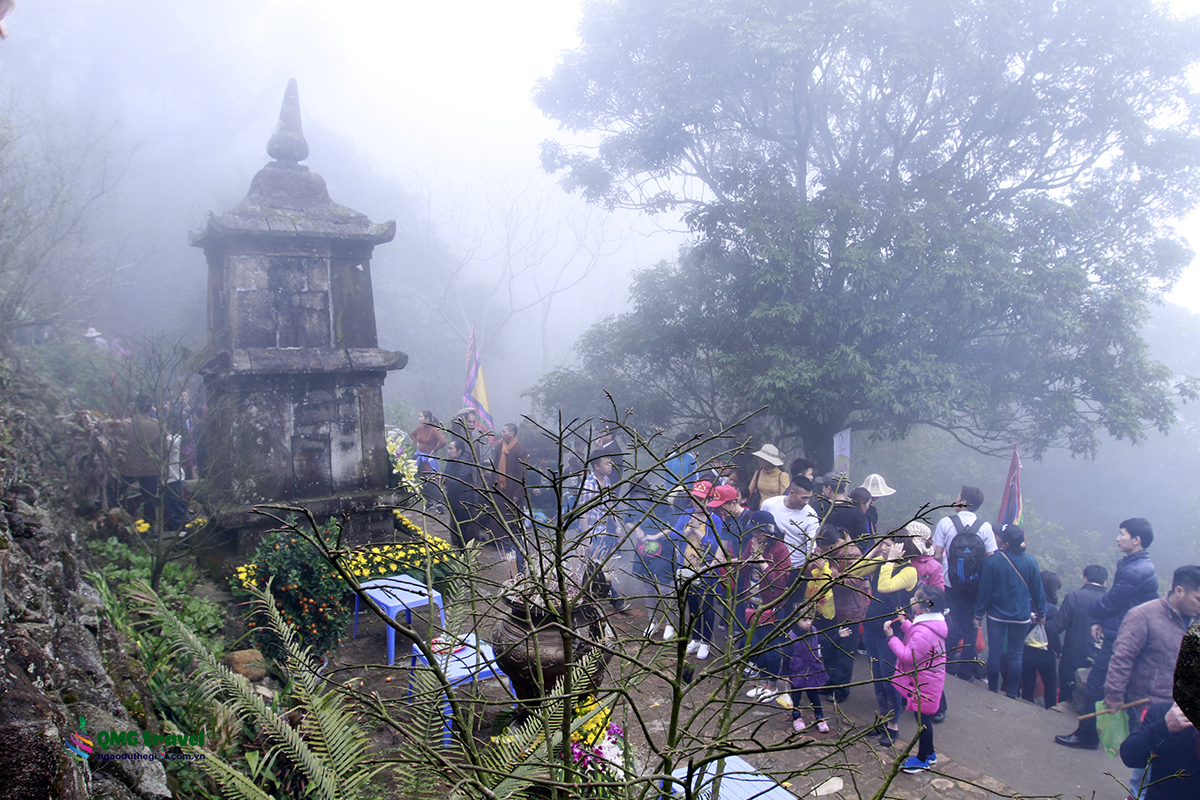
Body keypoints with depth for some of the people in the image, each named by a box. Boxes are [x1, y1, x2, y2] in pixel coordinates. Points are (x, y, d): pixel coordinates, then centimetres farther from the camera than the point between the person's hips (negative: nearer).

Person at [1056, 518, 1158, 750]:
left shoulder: (1136, 571, -23)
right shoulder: (1139, 565, 11)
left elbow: (1110, 602, -19)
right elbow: (1114, 599, 13)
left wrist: (1092, 611, 1)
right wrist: (1099, 621, 3)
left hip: (1119, 640, -10)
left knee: (1096, 685, -2)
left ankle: (1086, 735, 7)